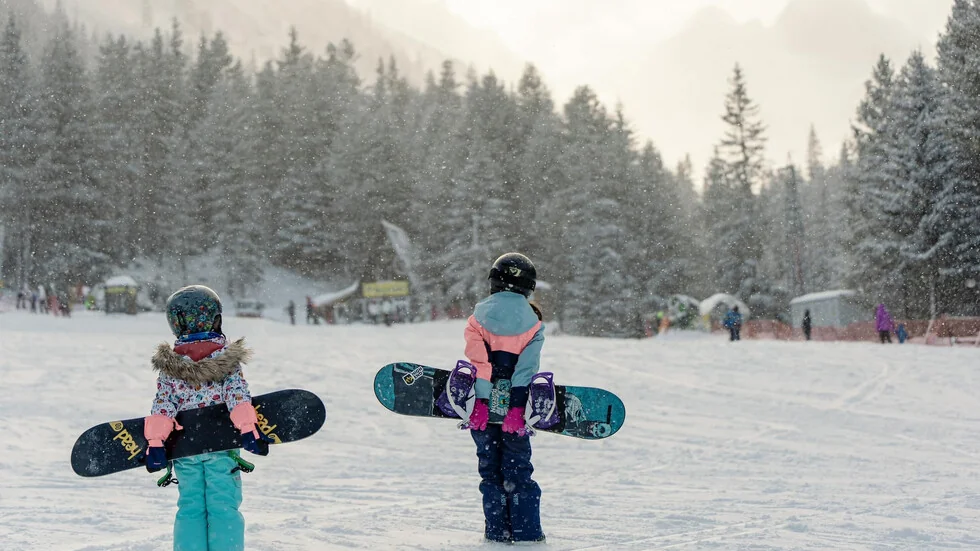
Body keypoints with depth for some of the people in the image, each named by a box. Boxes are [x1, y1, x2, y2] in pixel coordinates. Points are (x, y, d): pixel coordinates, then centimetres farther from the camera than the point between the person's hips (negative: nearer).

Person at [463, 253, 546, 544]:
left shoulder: (479, 316, 0)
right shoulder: (533, 323, -1)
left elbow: (479, 362, -10)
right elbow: (526, 368, -10)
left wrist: (480, 402, -14)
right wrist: (516, 408, -14)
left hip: (484, 406, 0)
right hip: (515, 408, 0)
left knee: (490, 470, 10)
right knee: (519, 470, 9)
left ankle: (497, 530, 9)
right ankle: (526, 530, 6)